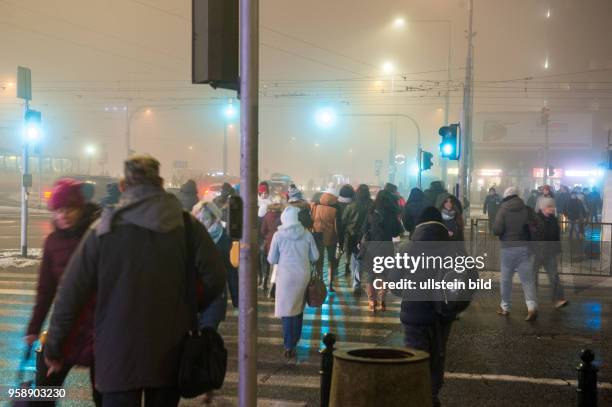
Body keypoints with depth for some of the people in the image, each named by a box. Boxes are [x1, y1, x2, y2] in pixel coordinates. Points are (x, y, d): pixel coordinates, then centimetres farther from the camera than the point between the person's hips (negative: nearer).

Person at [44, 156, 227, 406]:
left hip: (119, 352, -2)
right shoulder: (187, 225, -1)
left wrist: (54, 346, 4)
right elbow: (215, 278, -6)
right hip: (170, 352, 2)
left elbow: (71, 292, -5)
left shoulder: (104, 229, -5)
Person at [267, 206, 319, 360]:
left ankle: (289, 347, -2)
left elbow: (272, 260, -2)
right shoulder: (307, 235, -2)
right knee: (298, 309, 16)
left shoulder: (278, 235, -8)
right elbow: (315, 257, 4)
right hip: (303, 274, 3)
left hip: (286, 275, -3)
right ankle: (294, 343, 22)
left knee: (286, 310, 3)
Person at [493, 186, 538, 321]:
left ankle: (505, 307, 22)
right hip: (524, 247, 1)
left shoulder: (503, 210, -7)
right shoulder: (526, 209, -1)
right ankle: (532, 306, -14)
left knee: (506, 278, 13)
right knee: (527, 278, 1)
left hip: (507, 248, -1)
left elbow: (497, 230, -13)